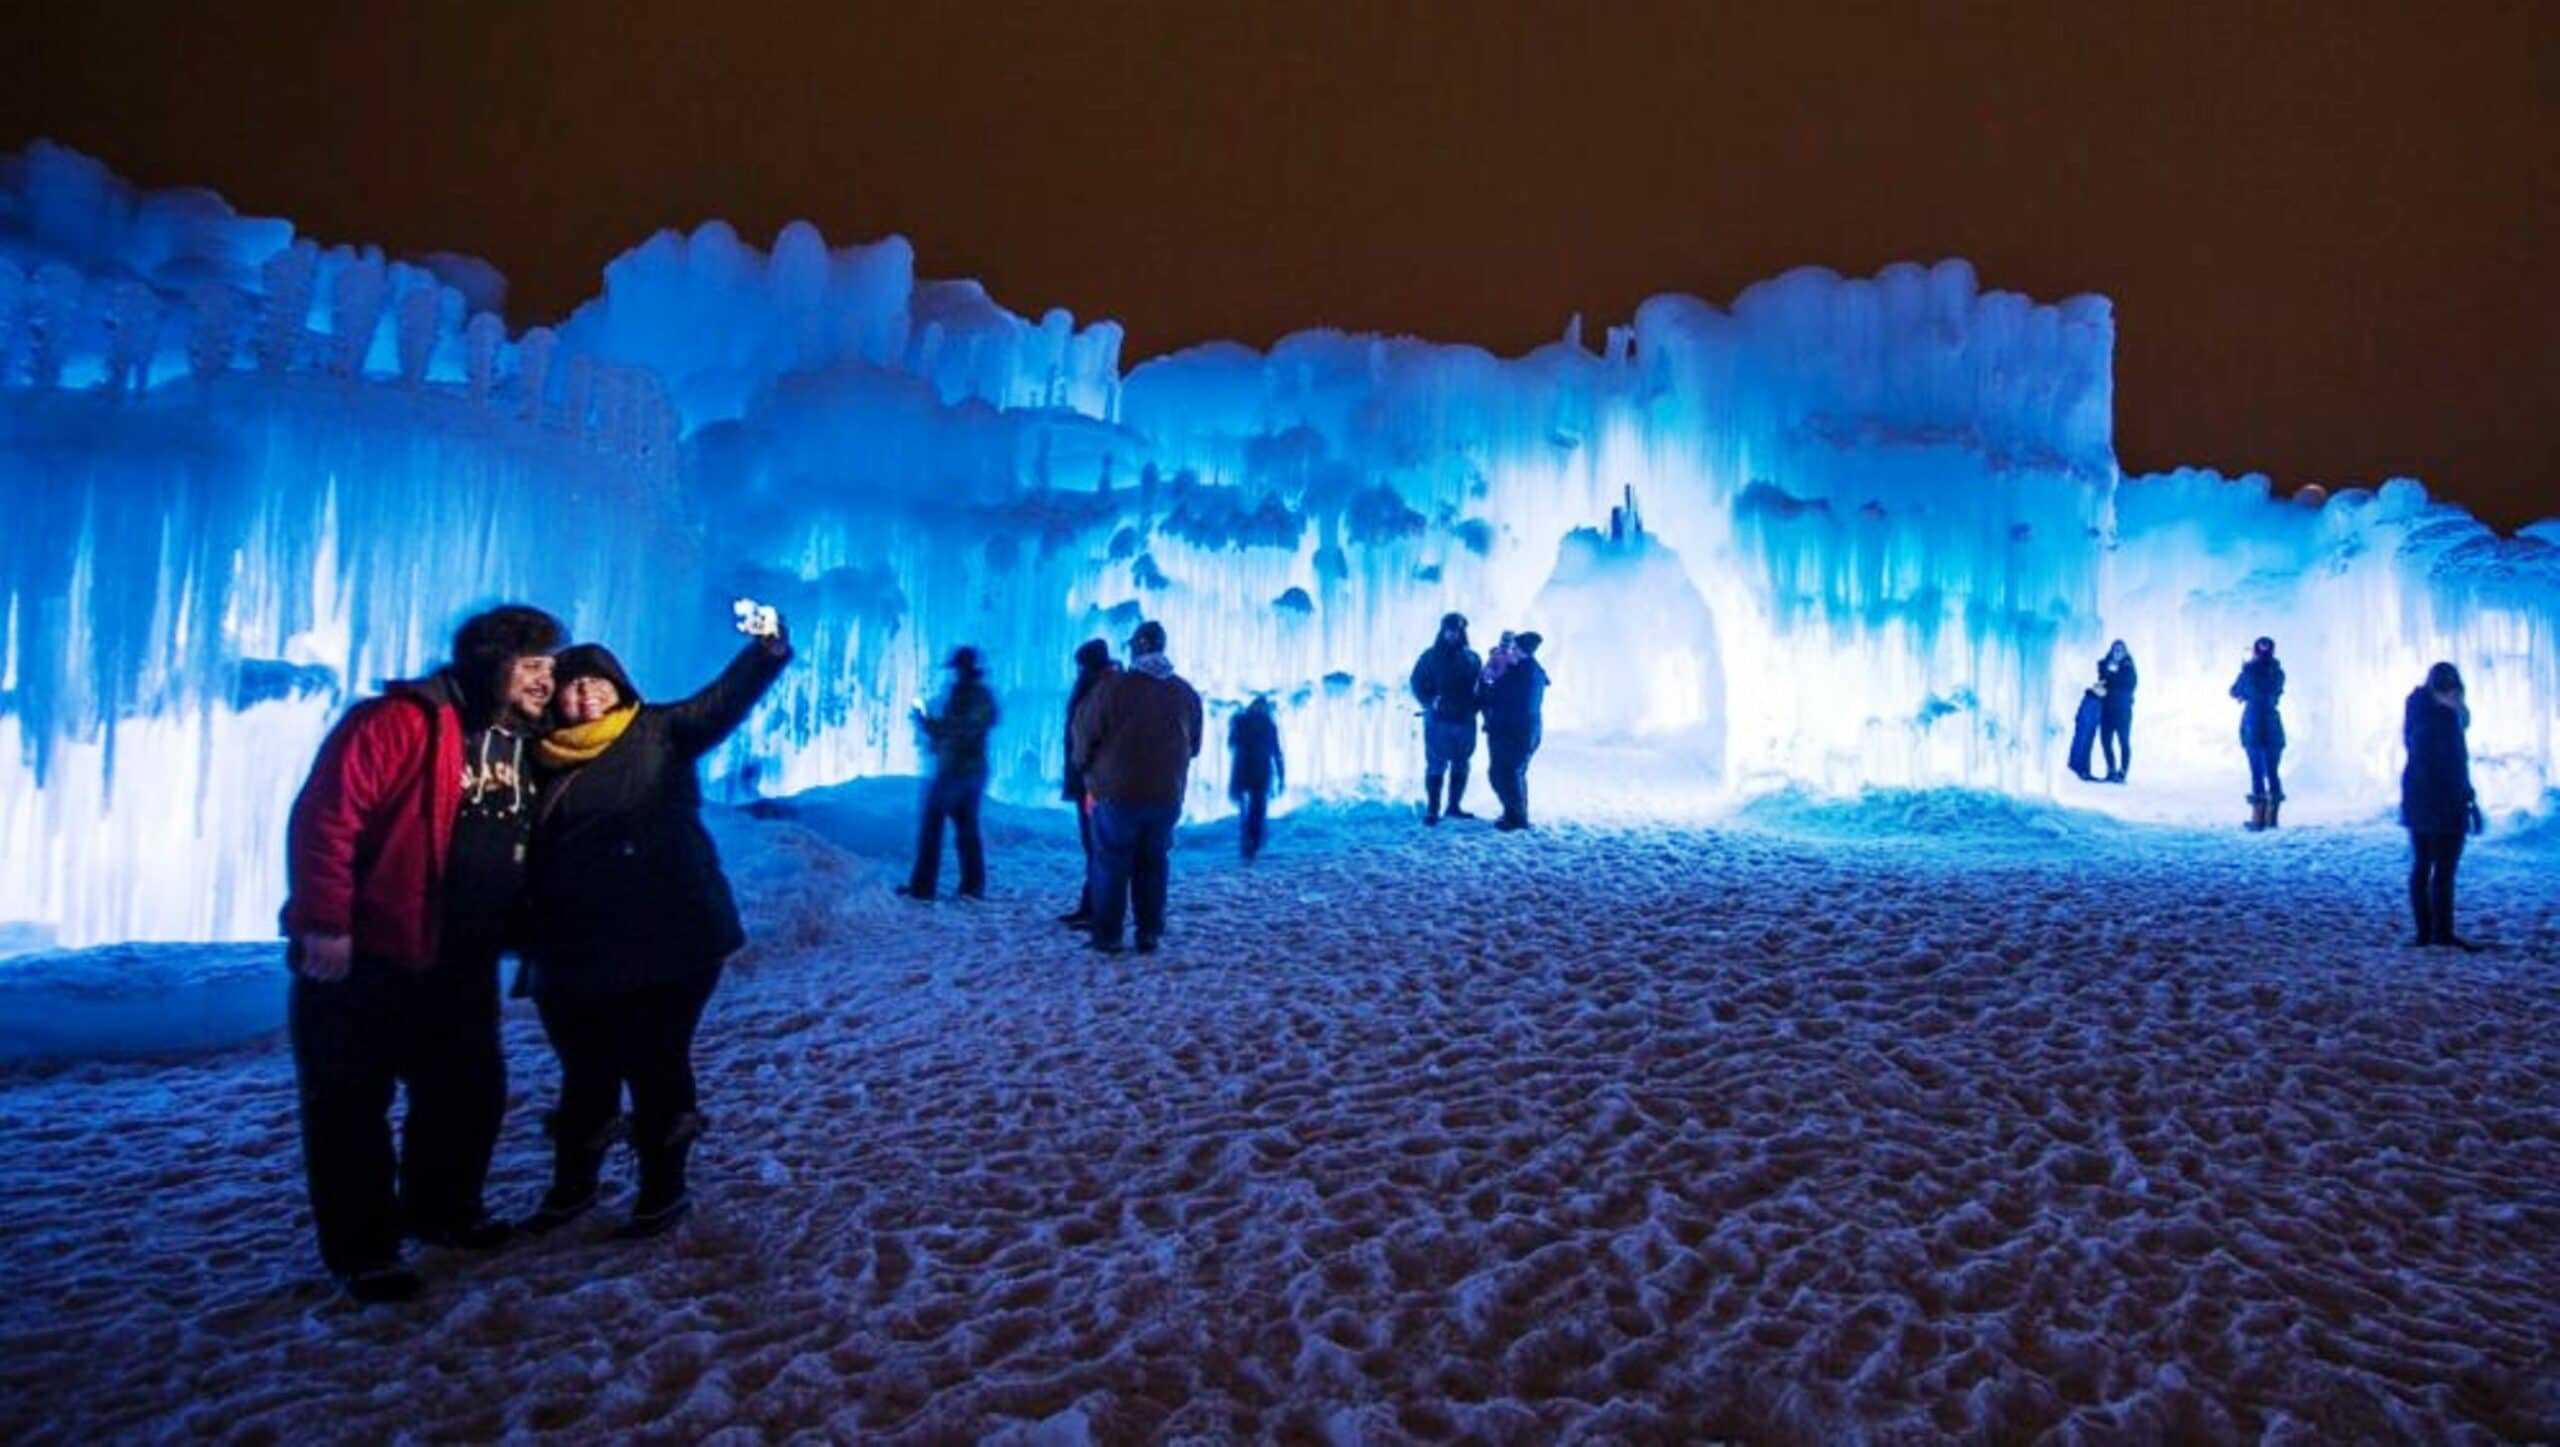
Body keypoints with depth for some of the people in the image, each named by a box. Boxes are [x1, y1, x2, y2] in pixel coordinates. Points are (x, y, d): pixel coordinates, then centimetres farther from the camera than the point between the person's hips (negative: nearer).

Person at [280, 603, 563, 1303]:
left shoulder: (525, 748, 9)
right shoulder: (402, 722, -17)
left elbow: (530, 855, 19)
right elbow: (324, 817, -22)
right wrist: (324, 923, -24)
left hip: (461, 964, 8)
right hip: (364, 956, -8)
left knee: (471, 1087, 16)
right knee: (351, 1101, 3)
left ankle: (441, 1209, 36)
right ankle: (362, 1250, 14)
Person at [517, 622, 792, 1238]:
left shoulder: (659, 733, 0)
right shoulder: (543, 760, 9)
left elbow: (726, 698, -14)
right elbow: (527, 852, 13)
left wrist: (767, 647, -32)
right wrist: (533, 944, 7)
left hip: (665, 942, -3)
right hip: (576, 952, 4)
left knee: (657, 1069, 6)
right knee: (584, 1072, 16)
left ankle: (662, 1192, 23)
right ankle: (571, 1186, 36)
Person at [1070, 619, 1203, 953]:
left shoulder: (1113, 687, -11)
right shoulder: (1186, 693, 4)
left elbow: (1086, 734, -5)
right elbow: (1194, 746, 12)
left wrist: (1085, 766, 14)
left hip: (1118, 792, -3)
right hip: (1167, 794, 4)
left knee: (1112, 864, 6)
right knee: (1153, 864, 13)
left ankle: (1108, 936, 7)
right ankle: (1149, 934, 12)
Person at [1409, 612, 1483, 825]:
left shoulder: (1472, 658, 10)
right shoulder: (1431, 656, 2)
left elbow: (1480, 687, 10)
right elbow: (1418, 683, 0)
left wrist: (1475, 708, -8)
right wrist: (1430, 703, -15)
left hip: (1465, 721, 3)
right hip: (1438, 720, -3)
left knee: (1461, 766, 9)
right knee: (1436, 766, -4)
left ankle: (1454, 806, 20)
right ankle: (1432, 809, 1)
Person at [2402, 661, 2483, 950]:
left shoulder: (2417, 713, 9)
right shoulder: (2446, 716, -16)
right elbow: (2455, 764, -16)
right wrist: (2470, 801, -12)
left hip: (2416, 801, 9)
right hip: (2444, 802, -9)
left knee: (2420, 866, 11)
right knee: (2444, 870, -4)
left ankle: (2424, 931, 15)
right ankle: (2443, 933, 0)